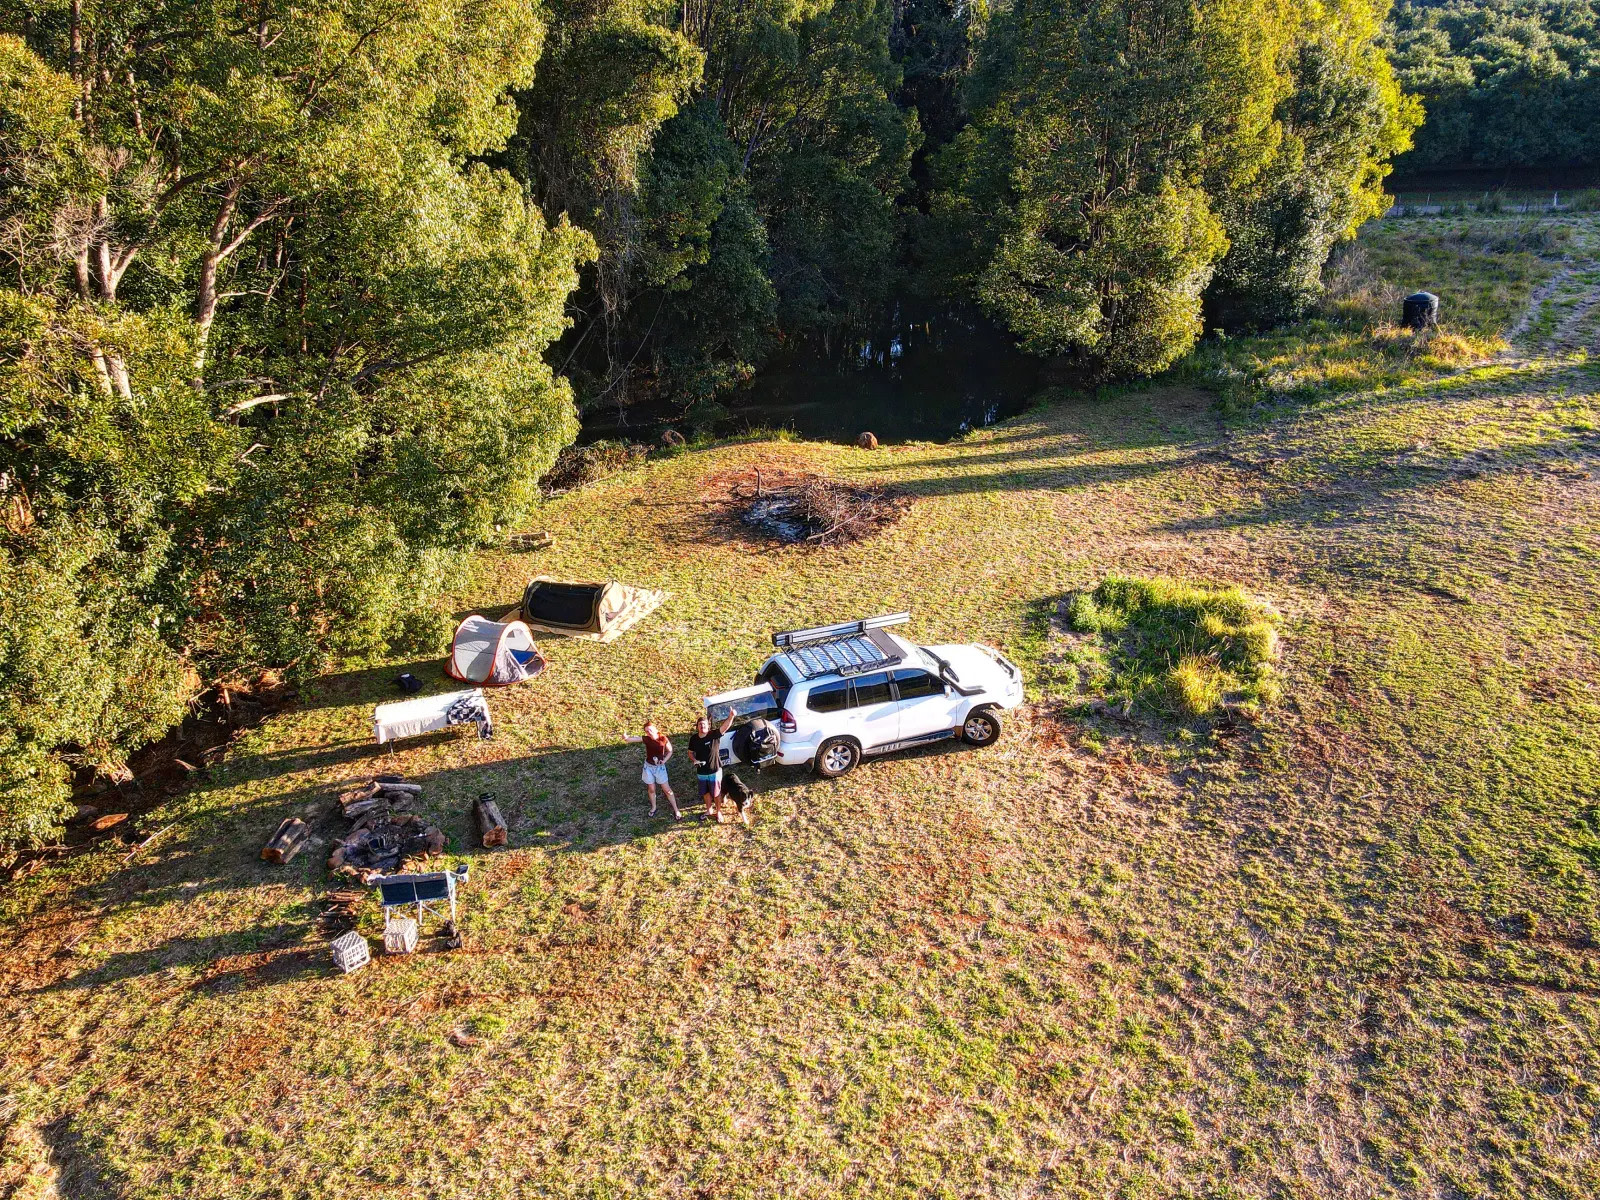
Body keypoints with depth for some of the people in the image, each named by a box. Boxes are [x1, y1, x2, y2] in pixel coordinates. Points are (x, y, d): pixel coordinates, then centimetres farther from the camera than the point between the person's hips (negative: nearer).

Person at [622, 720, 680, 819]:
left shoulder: (664, 739, -17)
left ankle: (676, 811, 11)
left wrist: (664, 760, -18)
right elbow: (632, 739, -24)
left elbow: (670, 751, -2)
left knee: (667, 789, 3)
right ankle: (653, 808, 36)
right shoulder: (646, 739, -15)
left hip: (660, 767, -1)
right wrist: (625, 737, -47)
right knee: (651, 789, 14)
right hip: (648, 766, 2)